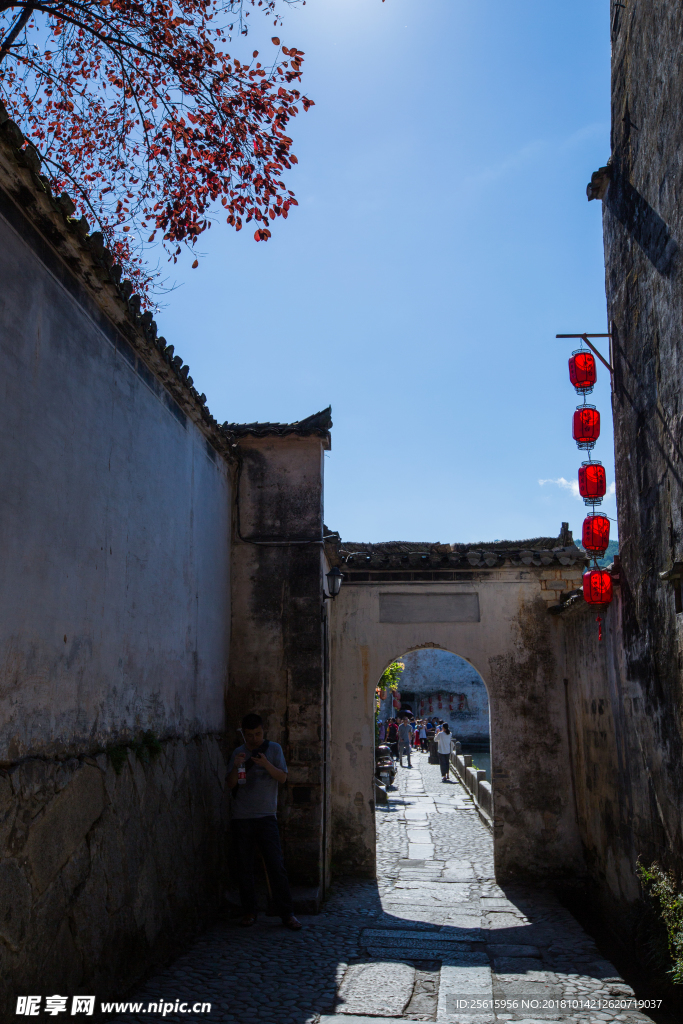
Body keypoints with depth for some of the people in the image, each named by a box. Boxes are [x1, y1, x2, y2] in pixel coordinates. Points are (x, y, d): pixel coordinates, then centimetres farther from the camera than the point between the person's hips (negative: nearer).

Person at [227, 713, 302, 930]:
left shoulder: (274, 749, 4)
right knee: (244, 867, 7)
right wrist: (235, 767, -14)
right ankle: (248, 911, 20)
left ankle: (286, 913, 3)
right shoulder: (238, 753, 9)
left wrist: (266, 764, -20)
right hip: (241, 817, 2)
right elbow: (230, 785, 5)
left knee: (276, 865, -4)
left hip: (266, 815, -2)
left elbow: (283, 777, -3)